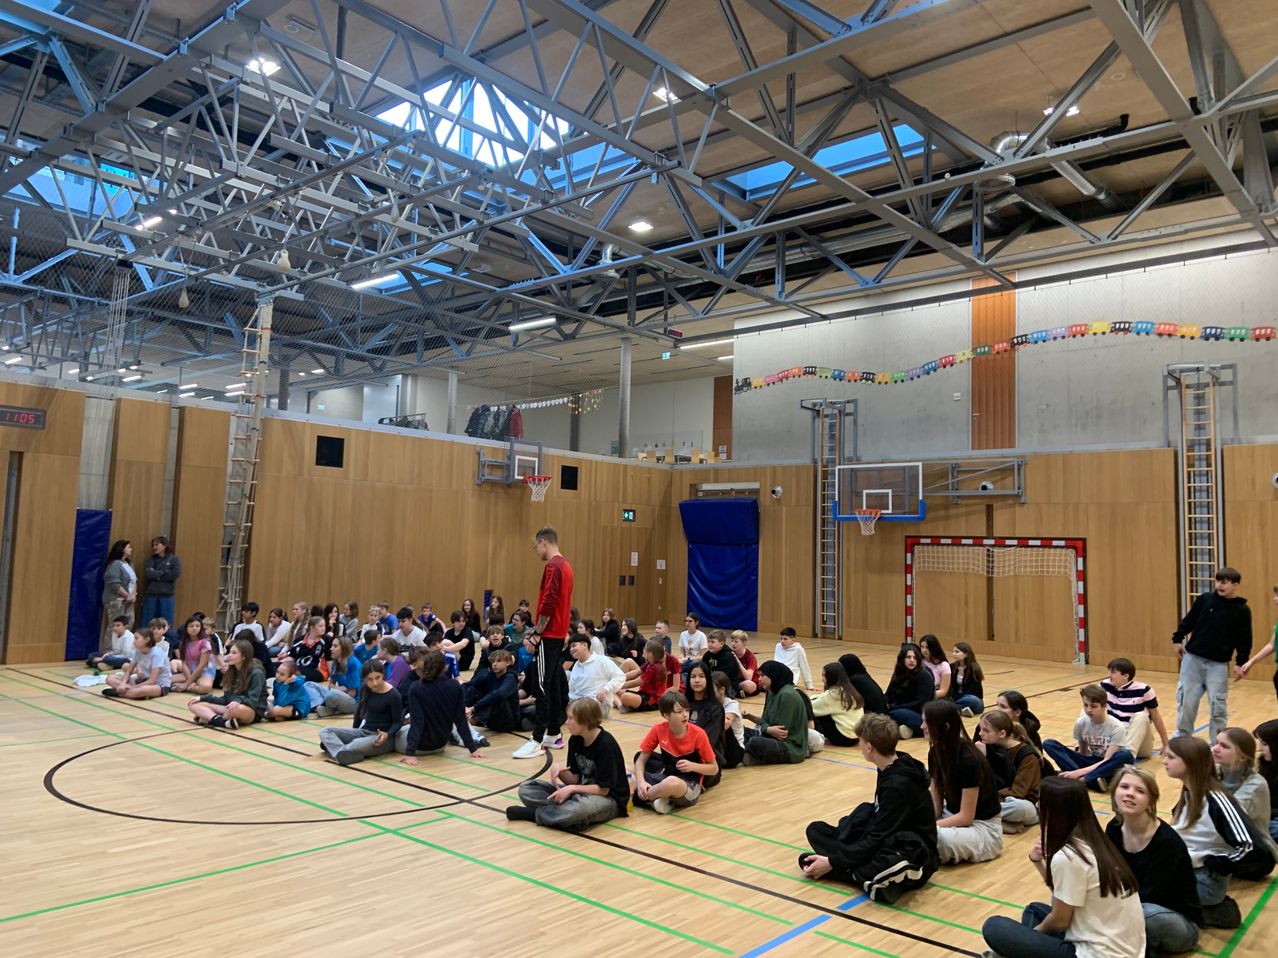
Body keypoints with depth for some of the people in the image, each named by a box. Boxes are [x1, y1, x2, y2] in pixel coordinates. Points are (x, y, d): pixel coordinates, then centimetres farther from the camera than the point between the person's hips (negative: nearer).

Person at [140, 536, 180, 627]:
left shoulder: (174, 559, 2)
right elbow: (148, 573, -8)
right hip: (151, 595, 2)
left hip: (167, 596, -2)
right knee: (147, 623, 4)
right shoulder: (151, 559, 8)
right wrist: (164, 572, -8)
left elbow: (176, 575, -12)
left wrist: (156, 575, -7)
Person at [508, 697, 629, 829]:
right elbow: (574, 779, 3)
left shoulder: (606, 744, -21)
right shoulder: (575, 740, 0)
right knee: (526, 789, -2)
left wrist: (571, 789, -23)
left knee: (581, 806, -43)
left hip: (609, 798, -7)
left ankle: (535, 813, -17)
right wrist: (558, 769, -16)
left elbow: (603, 789, -20)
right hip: (582, 792, 8)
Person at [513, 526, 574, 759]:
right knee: (554, 683, 13)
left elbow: (548, 603, -23)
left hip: (550, 634, -10)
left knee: (543, 686, -8)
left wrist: (538, 630, -13)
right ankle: (554, 734, 20)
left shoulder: (553, 566, -15)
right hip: (559, 634, 10)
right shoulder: (565, 565, 15)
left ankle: (537, 740, -7)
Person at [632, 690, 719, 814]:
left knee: (673, 782, -38)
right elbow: (641, 760, -3)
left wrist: (692, 766, -22)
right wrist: (641, 782, -22)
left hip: (690, 786, -3)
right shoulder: (658, 730, -7)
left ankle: (644, 796, -13)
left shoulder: (698, 734, -14)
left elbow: (714, 769, -4)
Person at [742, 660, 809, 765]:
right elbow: (765, 721, 9)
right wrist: (751, 716, -8)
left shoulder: (787, 695, -17)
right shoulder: (772, 693, 12)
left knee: (754, 743, -31)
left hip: (792, 748, -9)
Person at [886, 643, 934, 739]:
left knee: (892, 713, -33)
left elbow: (921, 703, -18)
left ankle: (924, 728, -15)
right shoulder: (899, 673, 8)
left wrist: (893, 707, -23)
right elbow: (889, 695, 8)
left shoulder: (924, 675, -12)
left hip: (922, 716, -7)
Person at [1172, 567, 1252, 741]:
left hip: (1219, 664, -1)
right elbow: (1189, 621, 8)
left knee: (1218, 704, 1)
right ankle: (1182, 737, 19)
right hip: (1193, 658, 1)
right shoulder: (1205, 599, 1)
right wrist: (1177, 639, 3)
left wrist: (1241, 663, -5)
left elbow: (1244, 640, 1)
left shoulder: (1242, 610, -2)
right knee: (1187, 699, 3)